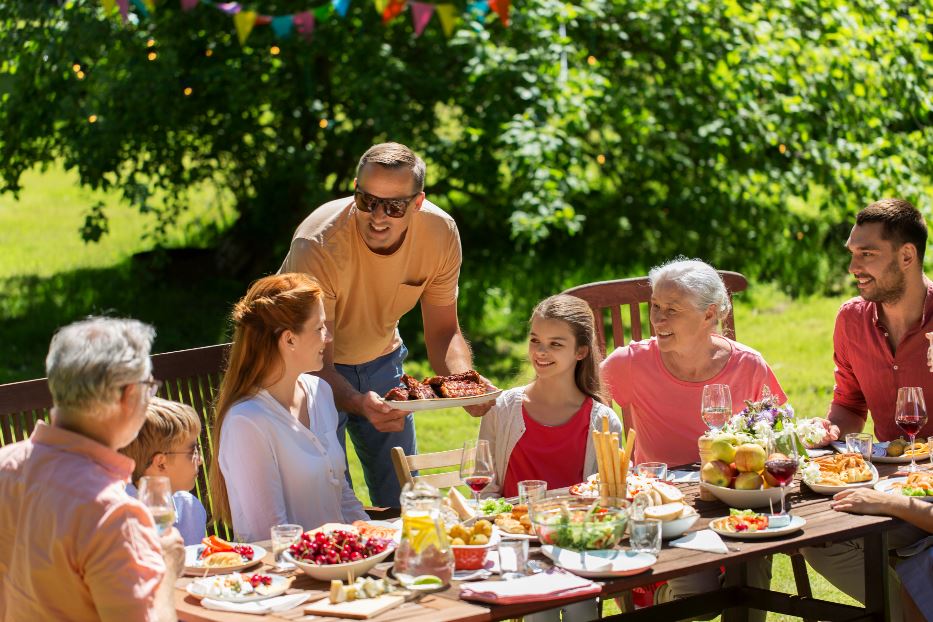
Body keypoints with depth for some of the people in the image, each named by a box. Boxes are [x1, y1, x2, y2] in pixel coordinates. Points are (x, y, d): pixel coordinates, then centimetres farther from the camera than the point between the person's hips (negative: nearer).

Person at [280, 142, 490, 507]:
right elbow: (318, 363, -31)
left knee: (403, 500, 10)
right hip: (314, 367, -4)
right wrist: (359, 403, -51)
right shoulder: (317, 245, -34)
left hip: (380, 359, 4)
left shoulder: (440, 233, -20)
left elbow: (443, 332, -9)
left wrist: (465, 380, -30)